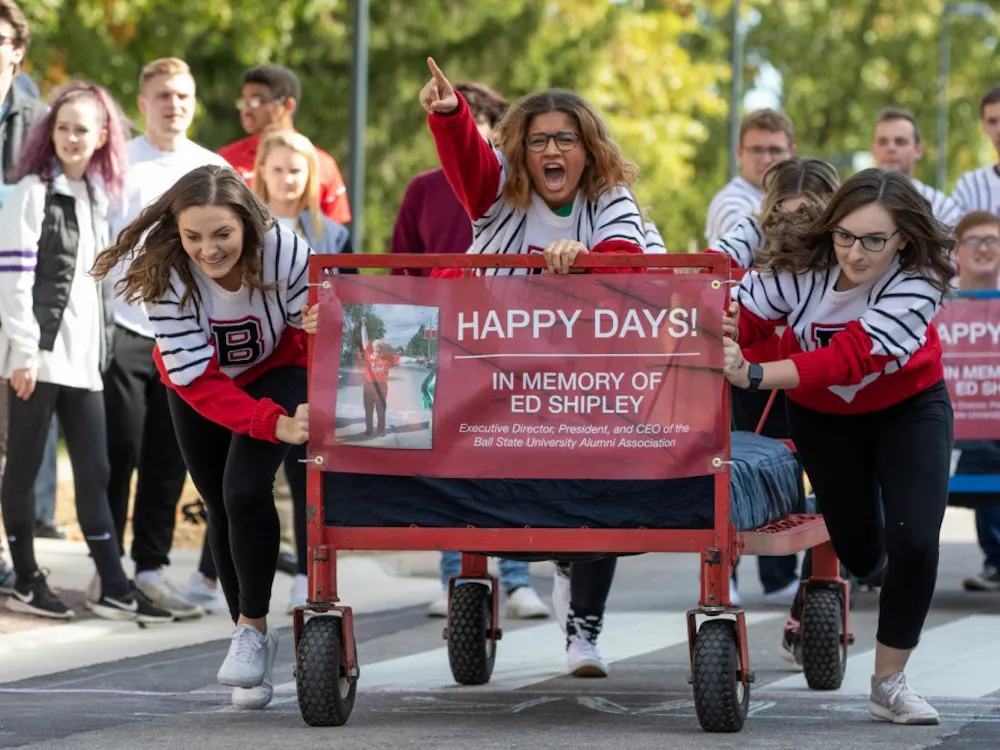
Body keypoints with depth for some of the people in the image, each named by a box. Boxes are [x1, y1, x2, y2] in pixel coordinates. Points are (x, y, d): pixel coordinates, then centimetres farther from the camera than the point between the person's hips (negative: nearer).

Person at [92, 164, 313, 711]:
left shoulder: (285, 252, -35)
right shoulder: (163, 271, -32)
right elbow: (197, 379, -31)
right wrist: (276, 425, -42)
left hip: (276, 371, -2)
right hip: (198, 384, 2)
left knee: (246, 490, -22)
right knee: (221, 508, 9)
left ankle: (252, 626, -4)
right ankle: (251, 640, 28)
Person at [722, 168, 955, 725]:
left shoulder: (918, 281, -34)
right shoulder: (800, 262, -25)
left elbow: (849, 358, -44)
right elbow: (744, 319, -23)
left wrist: (753, 375, -54)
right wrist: (725, 330, -49)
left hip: (908, 406, -2)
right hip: (823, 414, 2)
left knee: (914, 542, -17)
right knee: (857, 554, 6)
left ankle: (890, 683, 0)